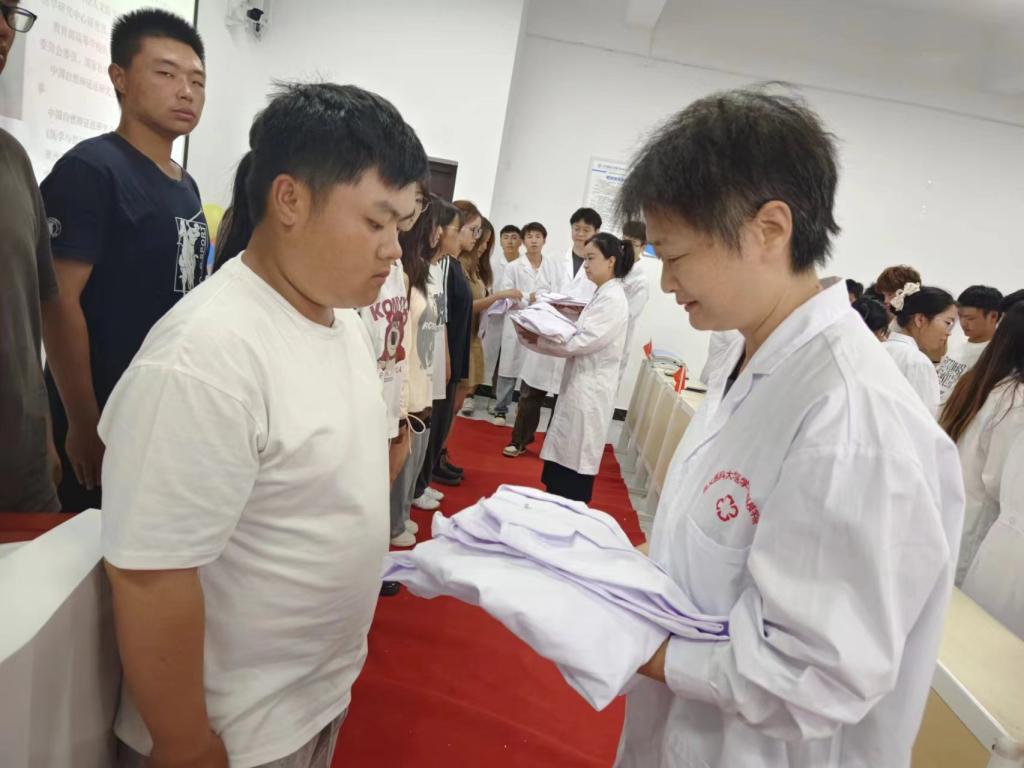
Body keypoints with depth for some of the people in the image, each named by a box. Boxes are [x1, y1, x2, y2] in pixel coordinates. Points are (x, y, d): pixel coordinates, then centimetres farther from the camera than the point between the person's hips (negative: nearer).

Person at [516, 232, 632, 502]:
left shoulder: (613, 300, -15)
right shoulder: (602, 295, 15)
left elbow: (581, 342, -20)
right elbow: (580, 338, 11)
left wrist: (537, 339, -11)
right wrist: (539, 336, -3)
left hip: (591, 388, -9)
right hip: (578, 384, 9)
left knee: (574, 465, -1)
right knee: (562, 457, 15)